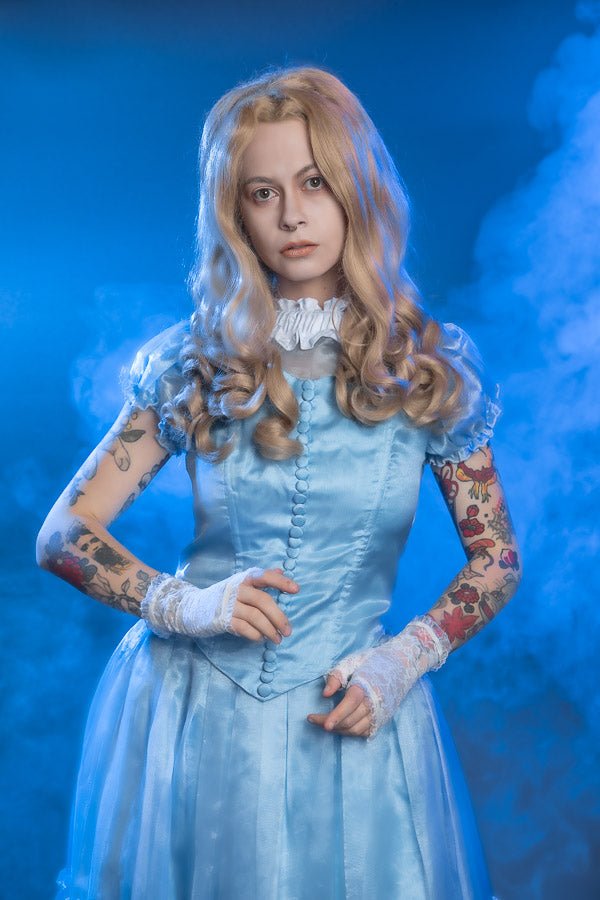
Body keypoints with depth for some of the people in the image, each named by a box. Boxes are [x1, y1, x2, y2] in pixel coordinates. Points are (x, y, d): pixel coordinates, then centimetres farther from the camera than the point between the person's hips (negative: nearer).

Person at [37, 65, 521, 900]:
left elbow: (497, 560, 5)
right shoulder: (190, 363, -2)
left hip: (347, 721, 0)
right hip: (186, 711, 1)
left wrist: (406, 657, -11)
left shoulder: (430, 367, -3)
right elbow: (63, 534, 0)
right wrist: (180, 604, -16)